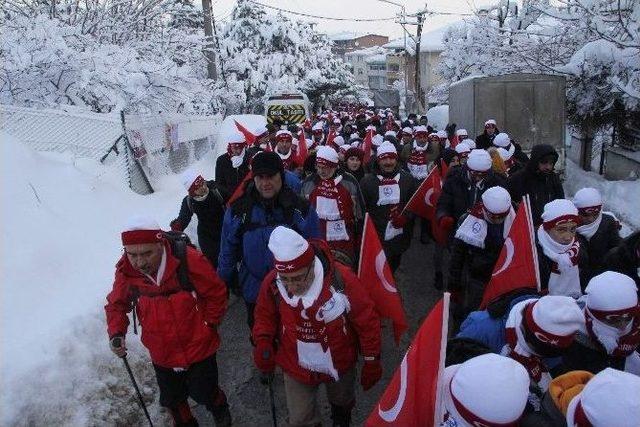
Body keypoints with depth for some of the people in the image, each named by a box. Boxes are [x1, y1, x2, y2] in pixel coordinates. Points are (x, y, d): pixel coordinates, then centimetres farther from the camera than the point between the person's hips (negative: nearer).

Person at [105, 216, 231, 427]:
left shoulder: (189, 260, -29)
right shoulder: (126, 271, -17)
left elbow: (217, 294, -14)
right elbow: (116, 304, 3)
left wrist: (208, 326, -8)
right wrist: (116, 333, -13)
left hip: (199, 348, -3)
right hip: (162, 355, 3)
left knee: (203, 394, 17)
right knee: (172, 400, 22)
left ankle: (220, 409, 53)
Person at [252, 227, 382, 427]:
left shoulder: (342, 279, -31)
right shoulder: (271, 284, -23)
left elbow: (367, 321, -17)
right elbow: (265, 316, -1)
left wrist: (372, 362, -8)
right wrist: (263, 343, -18)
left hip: (340, 364, 0)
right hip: (296, 367, 0)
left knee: (342, 404, 30)